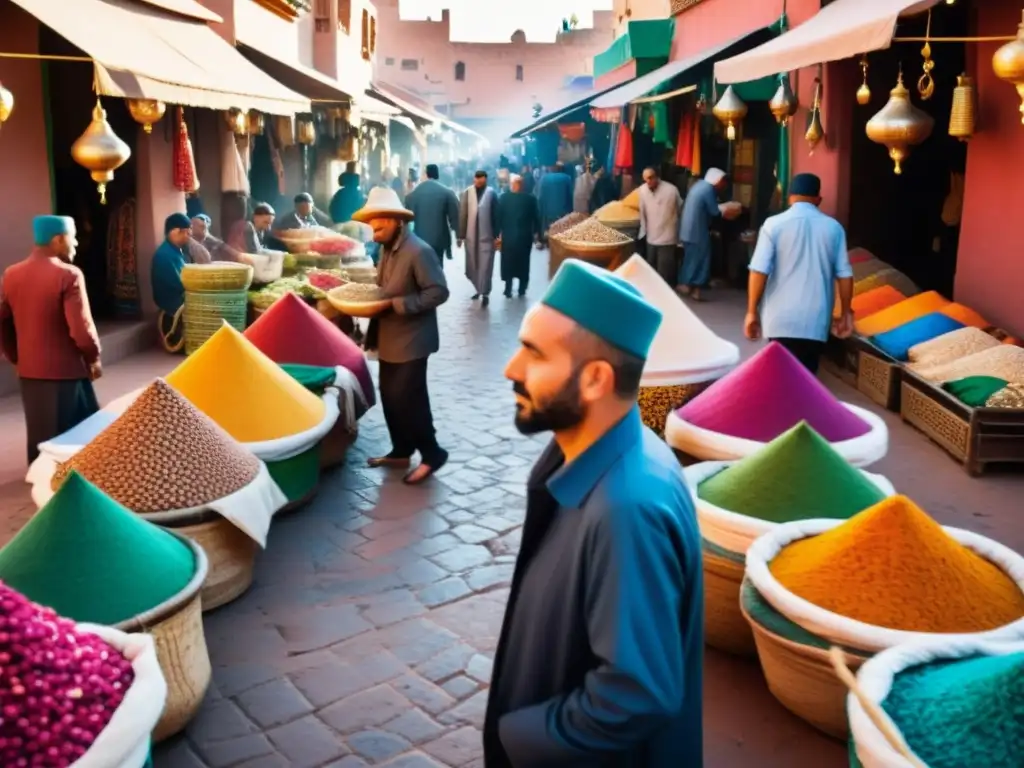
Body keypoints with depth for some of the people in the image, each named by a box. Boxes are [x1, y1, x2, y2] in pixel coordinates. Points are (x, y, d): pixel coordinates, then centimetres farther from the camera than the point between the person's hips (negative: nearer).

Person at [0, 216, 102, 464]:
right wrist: (93, 358, -3)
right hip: (66, 371, -7)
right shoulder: (68, 275, -15)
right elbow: (81, 327, -19)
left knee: (39, 438, 17)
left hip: (29, 372, 7)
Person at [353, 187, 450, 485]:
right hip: (390, 338, 9)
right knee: (390, 397, 14)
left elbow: (438, 292, -22)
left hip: (411, 340, -9)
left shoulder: (418, 251, -20)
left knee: (407, 399, -4)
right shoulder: (387, 248, 7)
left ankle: (431, 454, 11)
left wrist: (398, 305, -25)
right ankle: (400, 452, 28)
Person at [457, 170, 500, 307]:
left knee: (485, 267, 0)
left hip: (487, 236, -2)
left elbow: (496, 215, -2)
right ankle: (479, 289, 29)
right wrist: (461, 235, 0)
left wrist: (496, 235, -1)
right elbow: (462, 215, -1)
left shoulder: (491, 193, -7)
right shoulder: (467, 192, -4)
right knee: (472, 266, 12)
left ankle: (485, 294, 7)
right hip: (471, 236, 2)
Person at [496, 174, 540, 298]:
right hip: (525, 236, 1)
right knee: (523, 263, 12)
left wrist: (498, 232, 0)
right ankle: (522, 290, 13)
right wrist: (536, 233, 8)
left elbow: (499, 216, -7)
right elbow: (536, 217, -2)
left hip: (508, 236, -1)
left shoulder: (504, 198, -8)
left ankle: (508, 290, 7)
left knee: (508, 263, 11)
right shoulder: (530, 199, -6)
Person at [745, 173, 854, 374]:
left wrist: (752, 311, -3)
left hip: (781, 318, -2)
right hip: (816, 320, 2)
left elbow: (759, 271, -9)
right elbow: (844, 274, 4)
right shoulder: (834, 227, 5)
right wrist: (846, 312, 13)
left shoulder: (774, 224, -3)